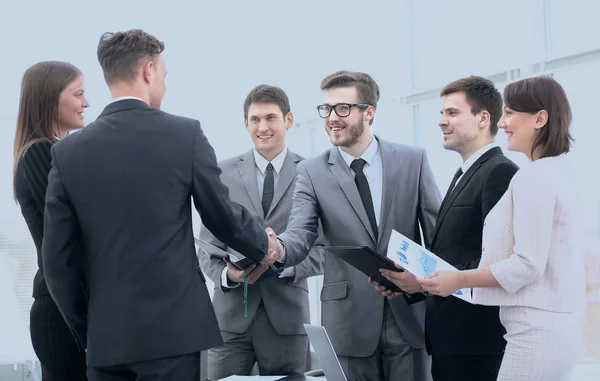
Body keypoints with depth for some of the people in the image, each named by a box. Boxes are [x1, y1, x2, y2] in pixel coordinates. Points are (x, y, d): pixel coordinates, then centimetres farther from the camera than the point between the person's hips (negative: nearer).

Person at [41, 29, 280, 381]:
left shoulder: (69, 152, 2)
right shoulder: (185, 134, -5)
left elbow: (58, 260, 3)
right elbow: (224, 217, 5)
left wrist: (85, 330, 15)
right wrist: (263, 245, 25)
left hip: (105, 336, 3)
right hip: (173, 328, -2)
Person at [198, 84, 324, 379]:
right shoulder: (223, 174, 6)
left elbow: (325, 252, 0)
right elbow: (208, 244, 7)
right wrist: (226, 273, -13)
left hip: (287, 315, -1)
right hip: (231, 314, 1)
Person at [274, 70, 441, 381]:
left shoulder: (413, 160, 2)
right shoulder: (312, 172, 1)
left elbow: (439, 231, 4)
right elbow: (300, 236, -10)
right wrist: (277, 247, -33)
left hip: (409, 314, 0)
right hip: (349, 319, 0)